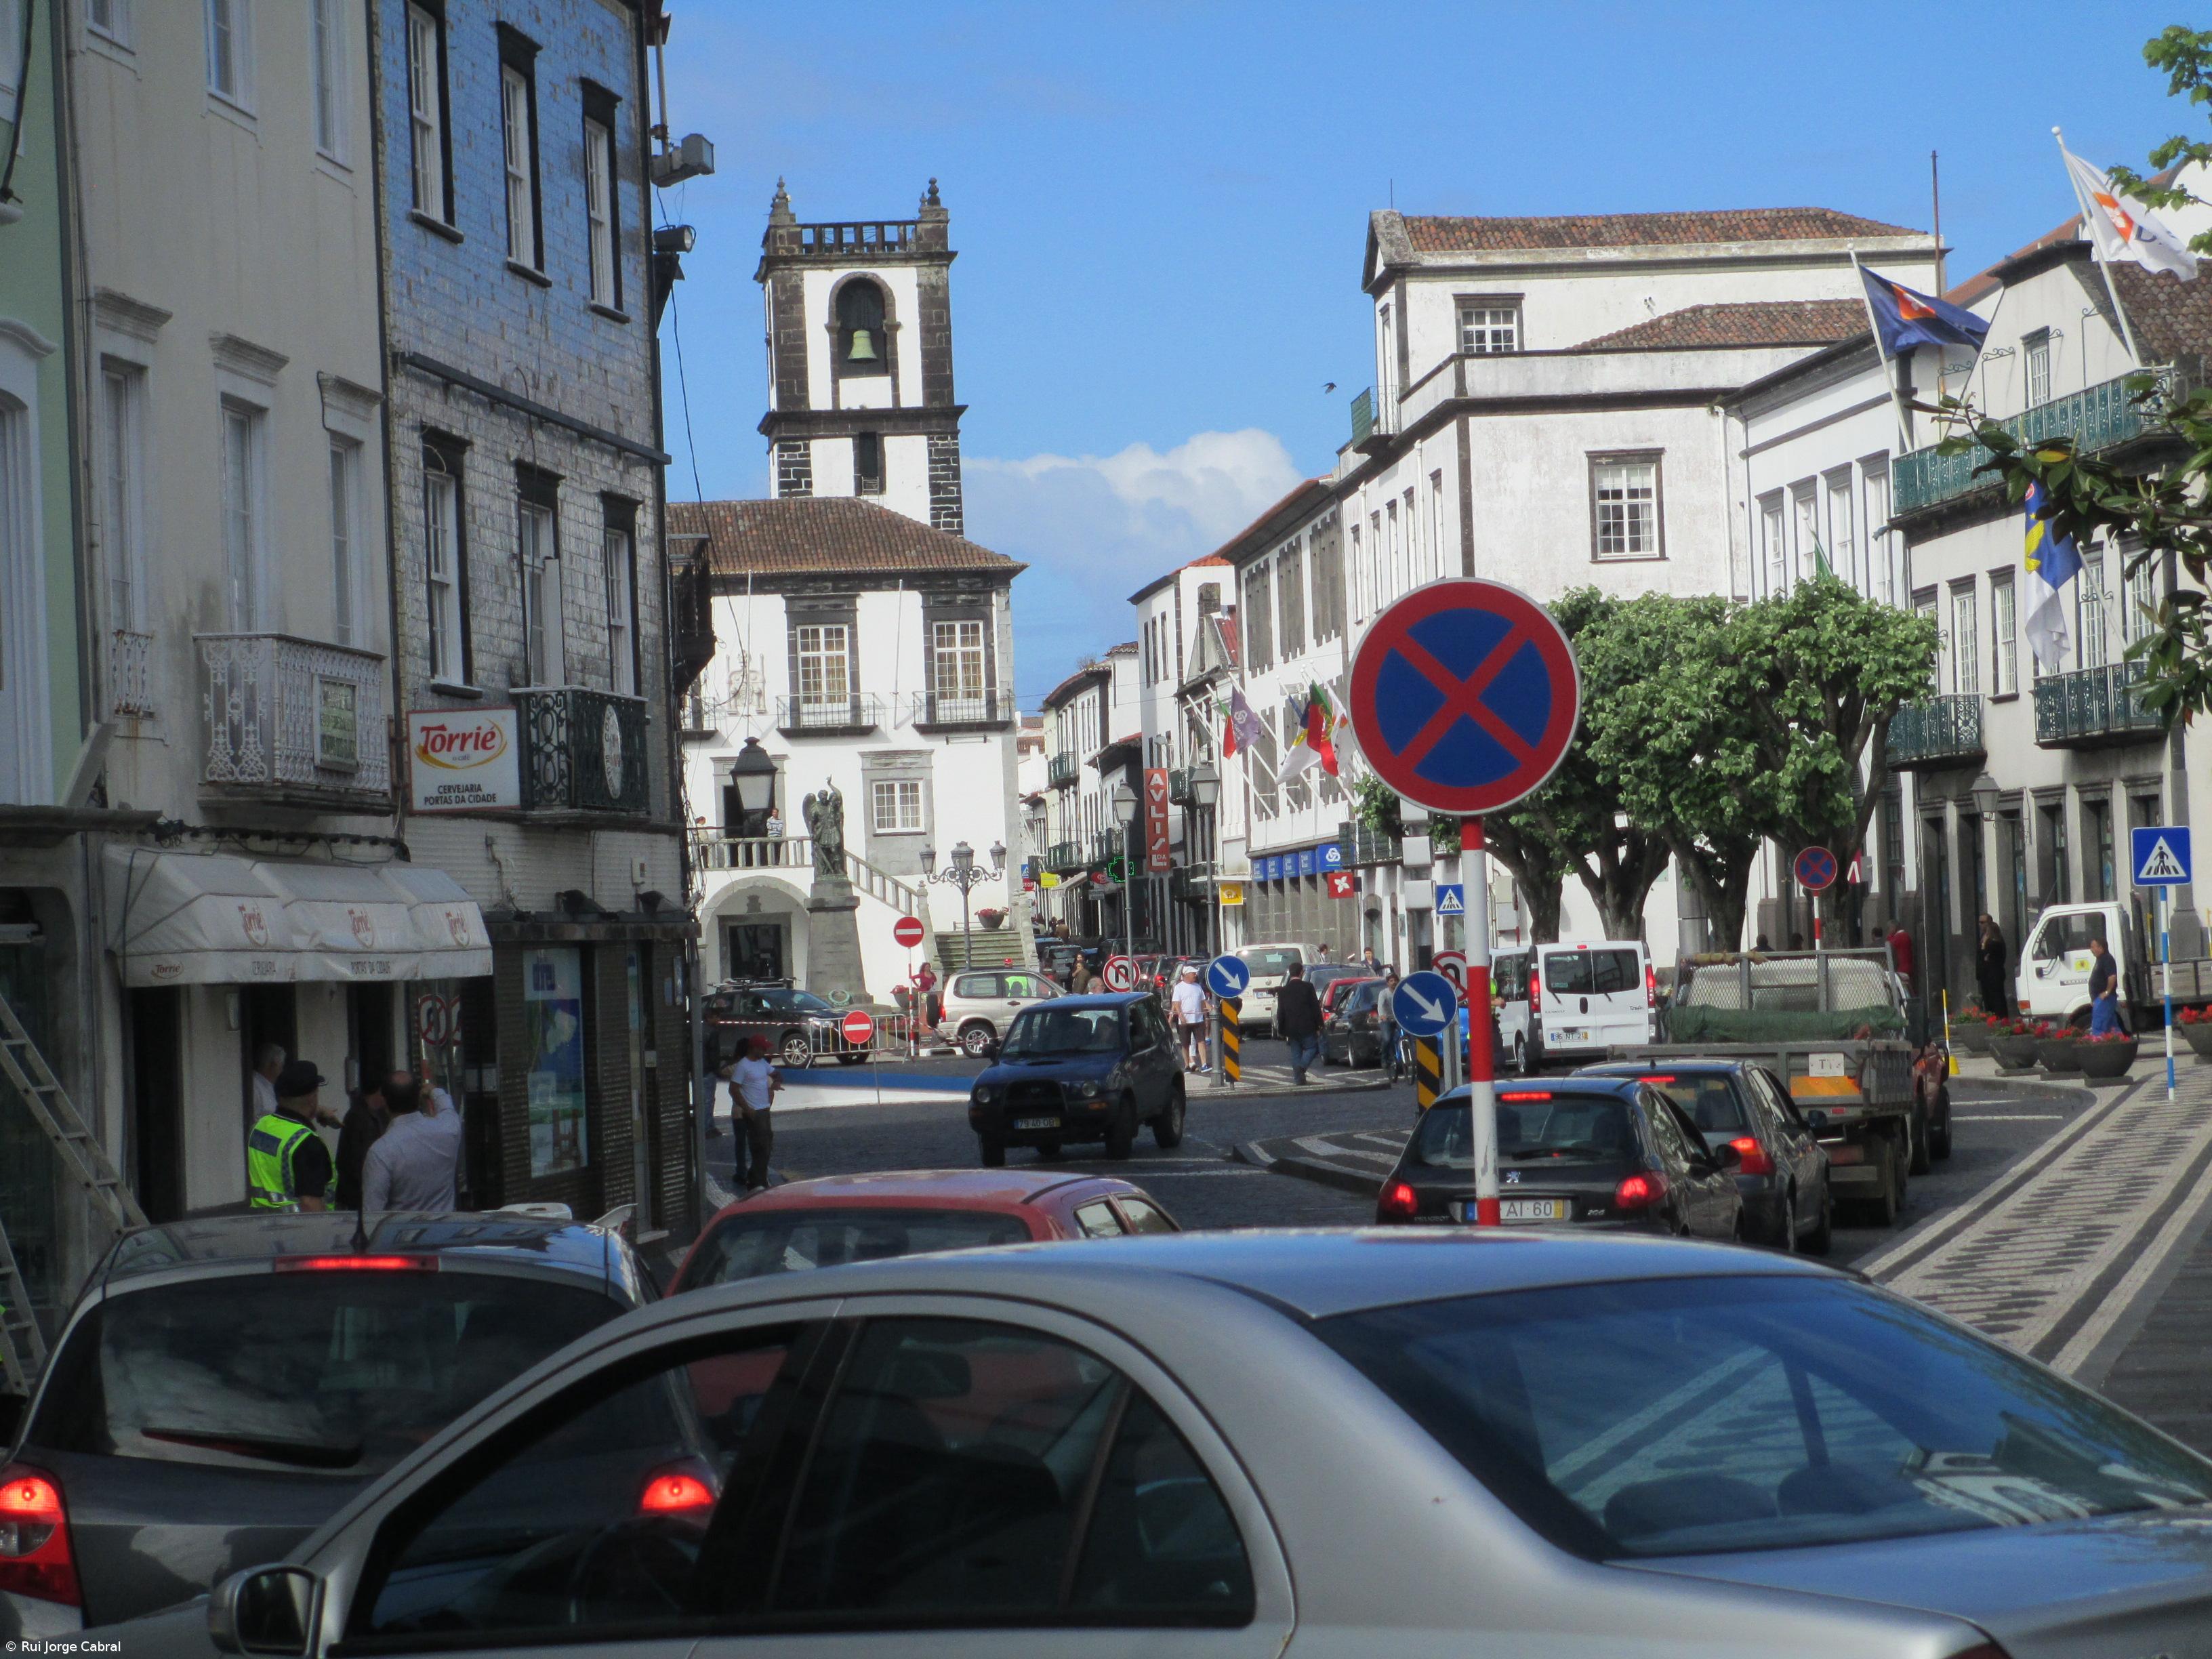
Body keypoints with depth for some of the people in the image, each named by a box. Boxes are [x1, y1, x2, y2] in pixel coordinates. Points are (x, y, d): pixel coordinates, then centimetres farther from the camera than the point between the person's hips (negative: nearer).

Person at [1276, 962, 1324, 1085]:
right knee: (1311, 1048, 7)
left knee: (1296, 1053, 11)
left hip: (1291, 1029, 3)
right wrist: (1318, 1026, 1)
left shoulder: (1283, 991, 3)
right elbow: (1316, 1008, -6)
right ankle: (1302, 1067, -17)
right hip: (1307, 1027, -3)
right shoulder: (1307, 988, -7)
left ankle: (1298, 1078, 8)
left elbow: (1280, 1012, 5)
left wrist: (1281, 1031, 11)